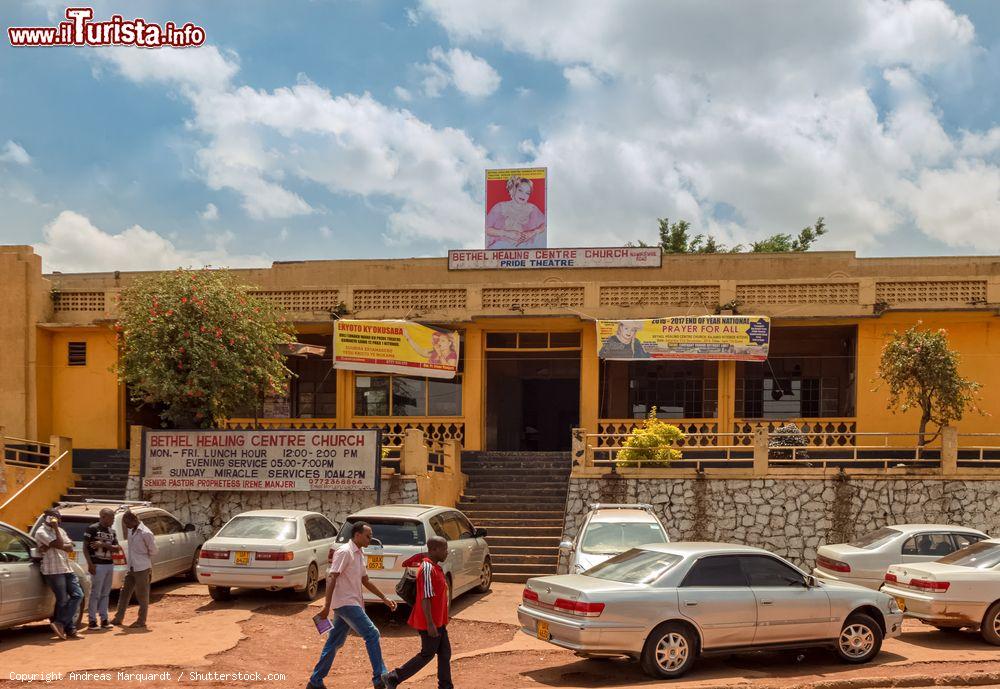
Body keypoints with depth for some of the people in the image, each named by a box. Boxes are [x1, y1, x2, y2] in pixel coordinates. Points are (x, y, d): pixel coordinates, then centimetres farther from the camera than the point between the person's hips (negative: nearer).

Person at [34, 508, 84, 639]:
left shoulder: (60, 530, 16)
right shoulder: (41, 532, -8)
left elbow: (70, 547, 3)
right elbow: (59, 544, -19)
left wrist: (52, 546, -11)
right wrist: (55, 528, -10)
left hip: (66, 569, 8)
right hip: (53, 571, -8)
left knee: (78, 594, 1)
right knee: (63, 600, -4)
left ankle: (61, 624, 4)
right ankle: (70, 629, 3)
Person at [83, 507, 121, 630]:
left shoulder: (112, 531, 13)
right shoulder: (92, 529, -6)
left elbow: (117, 548, 6)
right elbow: (85, 547, -8)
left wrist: (103, 545, -11)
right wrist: (90, 564, -16)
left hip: (109, 565, 7)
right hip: (97, 565, -7)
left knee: (105, 594, 10)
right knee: (95, 593, -5)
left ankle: (104, 619, 15)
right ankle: (92, 620, 0)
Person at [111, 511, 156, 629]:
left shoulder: (145, 533, -17)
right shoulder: (130, 531, 7)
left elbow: (153, 551, -10)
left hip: (142, 568, -8)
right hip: (131, 568, 8)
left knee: (142, 596, 1)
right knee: (124, 592, 12)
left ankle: (141, 622, 9)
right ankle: (118, 618, 20)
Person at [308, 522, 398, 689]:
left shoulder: (359, 555, 16)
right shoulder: (344, 552, -13)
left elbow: (365, 581, 24)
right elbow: (331, 578, -19)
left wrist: (384, 598, 21)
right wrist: (327, 606, -23)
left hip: (351, 604, 9)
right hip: (346, 603, -9)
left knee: (334, 643, 12)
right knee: (372, 634, -10)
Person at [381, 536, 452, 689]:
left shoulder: (435, 568, 11)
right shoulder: (428, 569, -20)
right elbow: (425, 599, -24)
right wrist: (430, 624, -25)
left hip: (438, 622, 9)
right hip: (431, 623, -9)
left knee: (445, 653, 11)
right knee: (427, 654, 0)